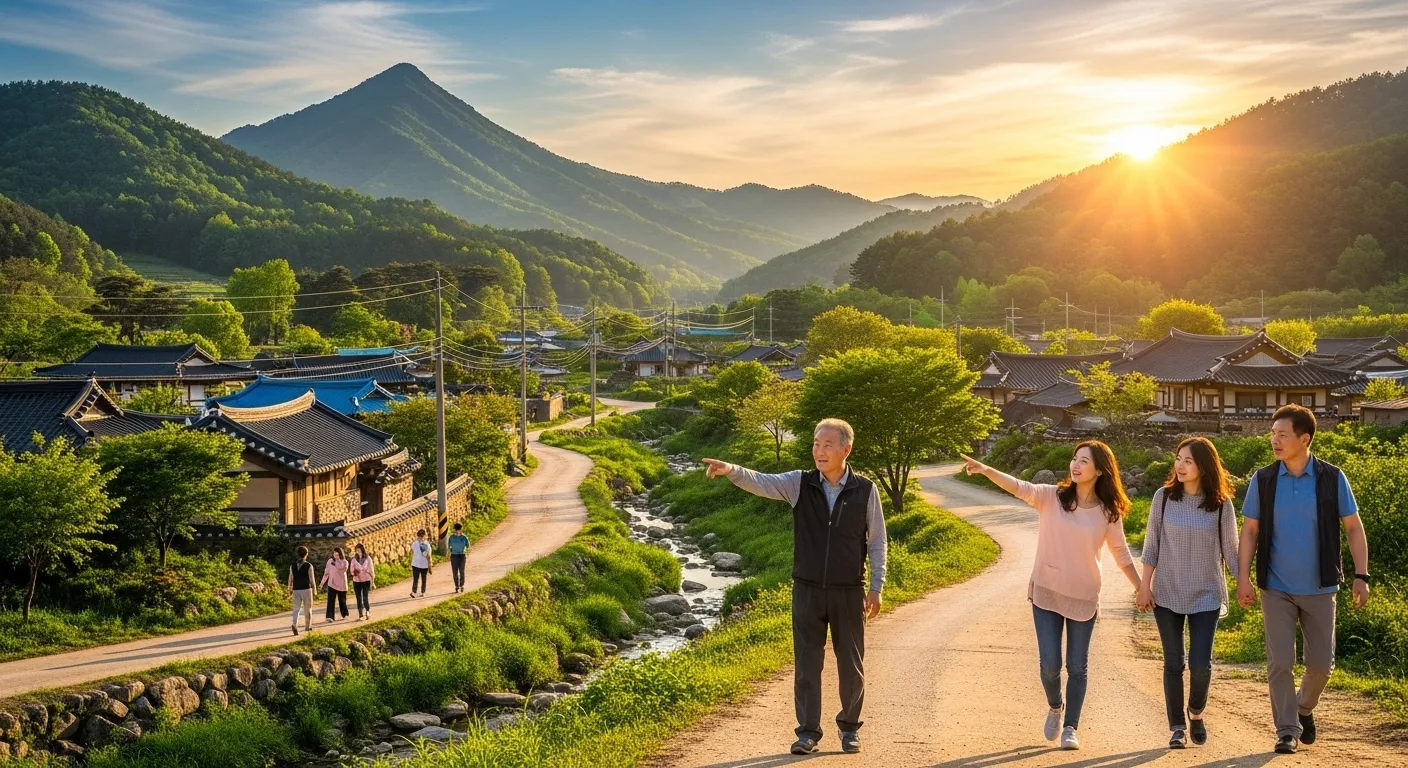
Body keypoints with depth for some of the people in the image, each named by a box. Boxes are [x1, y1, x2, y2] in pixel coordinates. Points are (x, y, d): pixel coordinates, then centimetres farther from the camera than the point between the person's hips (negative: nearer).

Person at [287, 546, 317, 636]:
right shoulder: (309, 566, -9)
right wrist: (314, 591, 1)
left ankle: (295, 625, -18)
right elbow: (312, 579, -8)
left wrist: (290, 590, 12)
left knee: (296, 609, 5)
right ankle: (307, 627, 22)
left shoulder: (292, 566, 1)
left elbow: (291, 579, 2)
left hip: (296, 590, 3)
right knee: (307, 609, 12)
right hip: (306, 589, -2)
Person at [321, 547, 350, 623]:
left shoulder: (344, 562, -5)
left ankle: (345, 615, 34)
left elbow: (340, 568, -24)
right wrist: (323, 581, 8)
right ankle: (330, 616, -20)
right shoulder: (330, 561, 3)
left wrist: (337, 560, -18)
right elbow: (326, 572, 8)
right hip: (332, 584, 1)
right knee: (331, 600, -13)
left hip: (341, 584, -1)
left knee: (342, 600, 13)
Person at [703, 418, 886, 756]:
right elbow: (761, 483, -20)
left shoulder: (865, 490, -4)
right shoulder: (800, 483, -4)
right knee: (806, 664, 4)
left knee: (851, 664, 9)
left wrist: (876, 588, 0)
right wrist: (732, 471, -40)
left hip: (849, 592, 0)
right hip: (808, 589, 0)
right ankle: (808, 731, 15)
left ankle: (849, 727, 28)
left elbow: (877, 542, 2)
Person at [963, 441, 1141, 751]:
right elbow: (1020, 487, -26)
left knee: (1077, 666, 8)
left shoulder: (1108, 512, -4)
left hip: (1084, 597, 1)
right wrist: (986, 470, -44)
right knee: (1050, 664, 0)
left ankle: (1070, 727, 24)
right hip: (1046, 592, -1)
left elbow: (1121, 553, 8)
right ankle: (1054, 708, 31)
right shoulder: (1051, 497, -8)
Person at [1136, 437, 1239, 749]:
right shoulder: (1164, 497, -3)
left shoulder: (1221, 504, -5)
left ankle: (1196, 714, 23)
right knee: (1173, 663, 4)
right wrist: (1144, 586, -1)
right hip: (1167, 593, 1)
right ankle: (1177, 727, 18)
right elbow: (1151, 545, 1)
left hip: (1206, 595, -1)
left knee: (1200, 663, -6)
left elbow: (1230, 550, 3)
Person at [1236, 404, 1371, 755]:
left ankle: (1304, 709, 35)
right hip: (1276, 590, 0)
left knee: (1321, 664, 8)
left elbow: (1354, 528, 0)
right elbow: (1250, 530, 1)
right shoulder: (1263, 480, -3)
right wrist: (1243, 576, -7)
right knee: (1280, 663, -2)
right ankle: (1287, 730, 10)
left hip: (1319, 588, 0)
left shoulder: (1332, 478, -6)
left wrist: (1361, 575, -7)